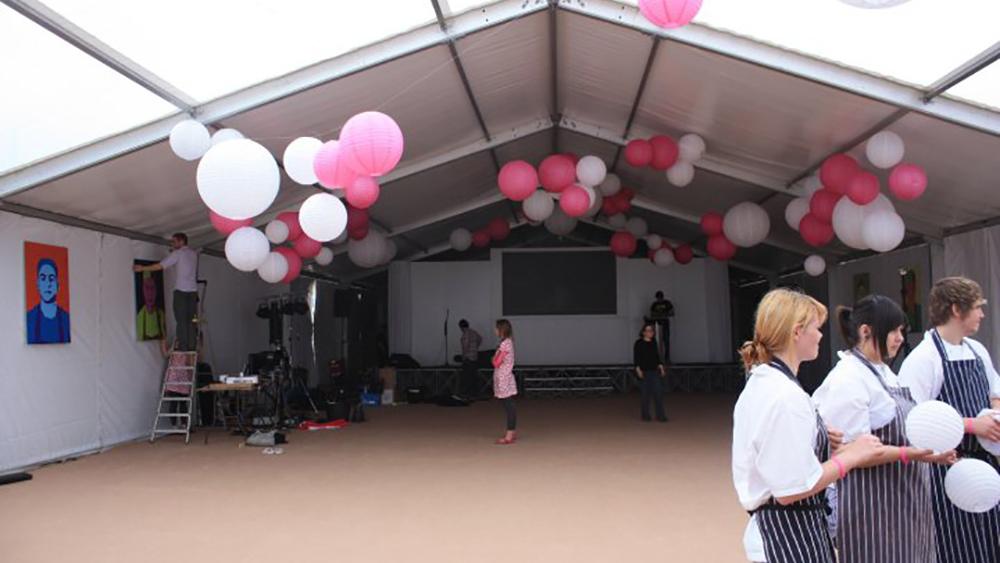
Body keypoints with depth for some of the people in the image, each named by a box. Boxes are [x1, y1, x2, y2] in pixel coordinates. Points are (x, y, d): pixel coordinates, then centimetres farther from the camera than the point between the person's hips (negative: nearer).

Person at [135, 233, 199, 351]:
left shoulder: (178, 253, -2)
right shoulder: (194, 254, 15)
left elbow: (160, 266, -5)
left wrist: (143, 268, 3)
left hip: (181, 290, -5)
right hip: (193, 290, 5)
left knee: (181, 320, -4)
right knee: (191, 320, 4)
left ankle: (183, 347, -8)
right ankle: (192, 346, 0)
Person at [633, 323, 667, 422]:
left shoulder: (654, 342, 11)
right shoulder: (639, 343, -4)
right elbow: (636, 358, -5)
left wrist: (661, 366, 11)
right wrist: (638, 369, -13)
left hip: (655, 370, 4)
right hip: (645, 371, -4)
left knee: (658, 392, -3)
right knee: (646, 393, 0)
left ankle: (660, 415, 0)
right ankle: (645, 415, 12)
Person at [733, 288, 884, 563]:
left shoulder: (760, 383, 7)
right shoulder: (786, 396, -23)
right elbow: (790, 489, -24)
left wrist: (817, 438, 11)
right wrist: (851, 456, -15)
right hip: (792, 535, -10)